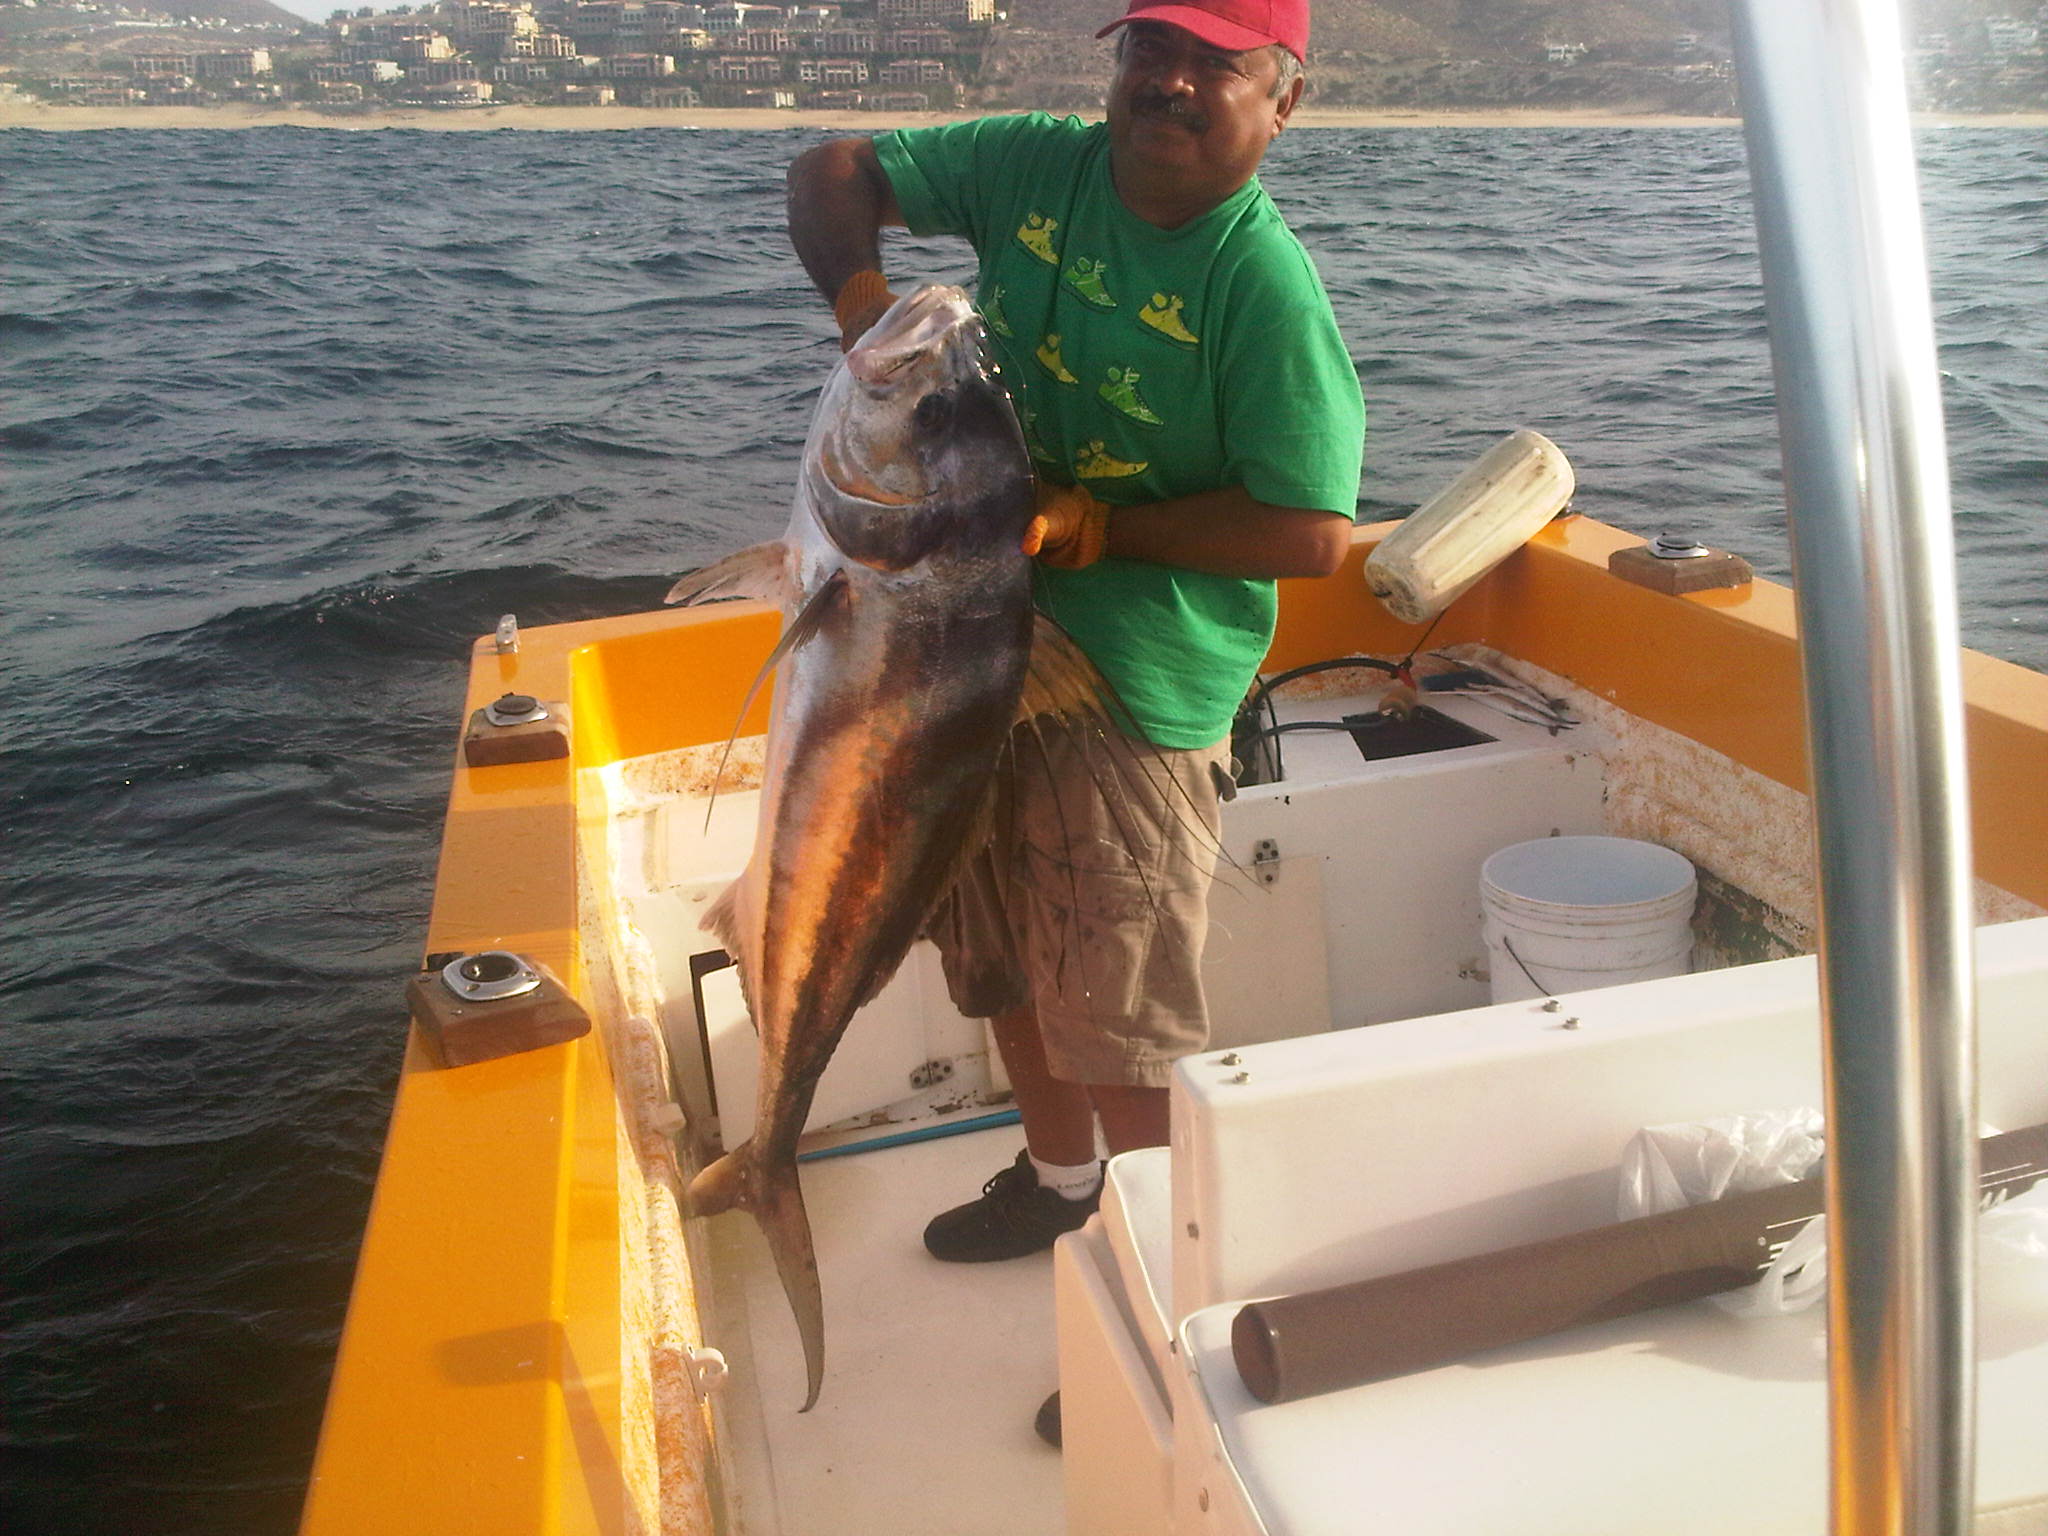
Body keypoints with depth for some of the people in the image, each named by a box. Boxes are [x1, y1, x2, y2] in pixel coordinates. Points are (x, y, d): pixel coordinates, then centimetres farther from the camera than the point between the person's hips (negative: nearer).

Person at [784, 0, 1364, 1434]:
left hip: (1138, 691, -7)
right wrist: (865, 299, -12)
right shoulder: (1037, 168, 0)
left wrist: (1091, 523, -21)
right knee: (1010, 960, 22)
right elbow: (834, 172, 9)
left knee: (1122, 1025, 1)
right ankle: (1059, 1181, 47)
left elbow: (1312, 534, -19)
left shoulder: (1266, 285, -17)